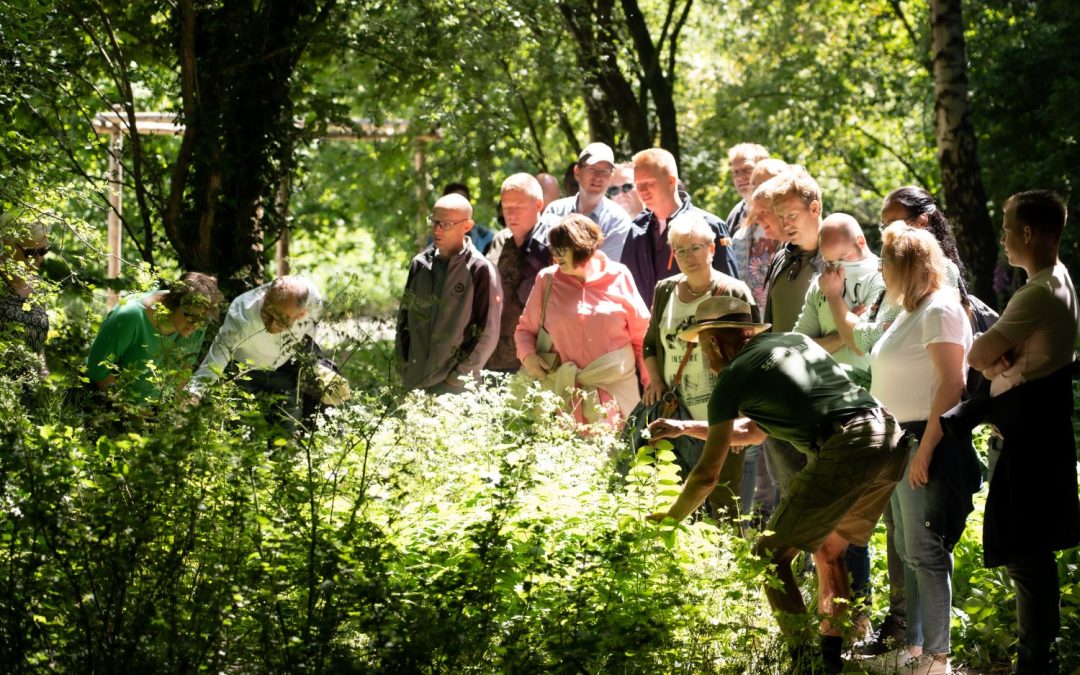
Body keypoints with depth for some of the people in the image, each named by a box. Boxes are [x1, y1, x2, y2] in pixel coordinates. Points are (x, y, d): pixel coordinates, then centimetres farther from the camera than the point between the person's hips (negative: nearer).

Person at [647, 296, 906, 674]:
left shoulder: (734, 376, 5)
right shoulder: (796, 342, 26)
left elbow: (708, 474, 6)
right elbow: (756, 431, 37)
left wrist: (669, 519, 21)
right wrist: (685, 428, 40)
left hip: (844, 450, -8)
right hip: (889, 441, 8)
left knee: (772, 555, 3)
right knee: (828, 550, 25)